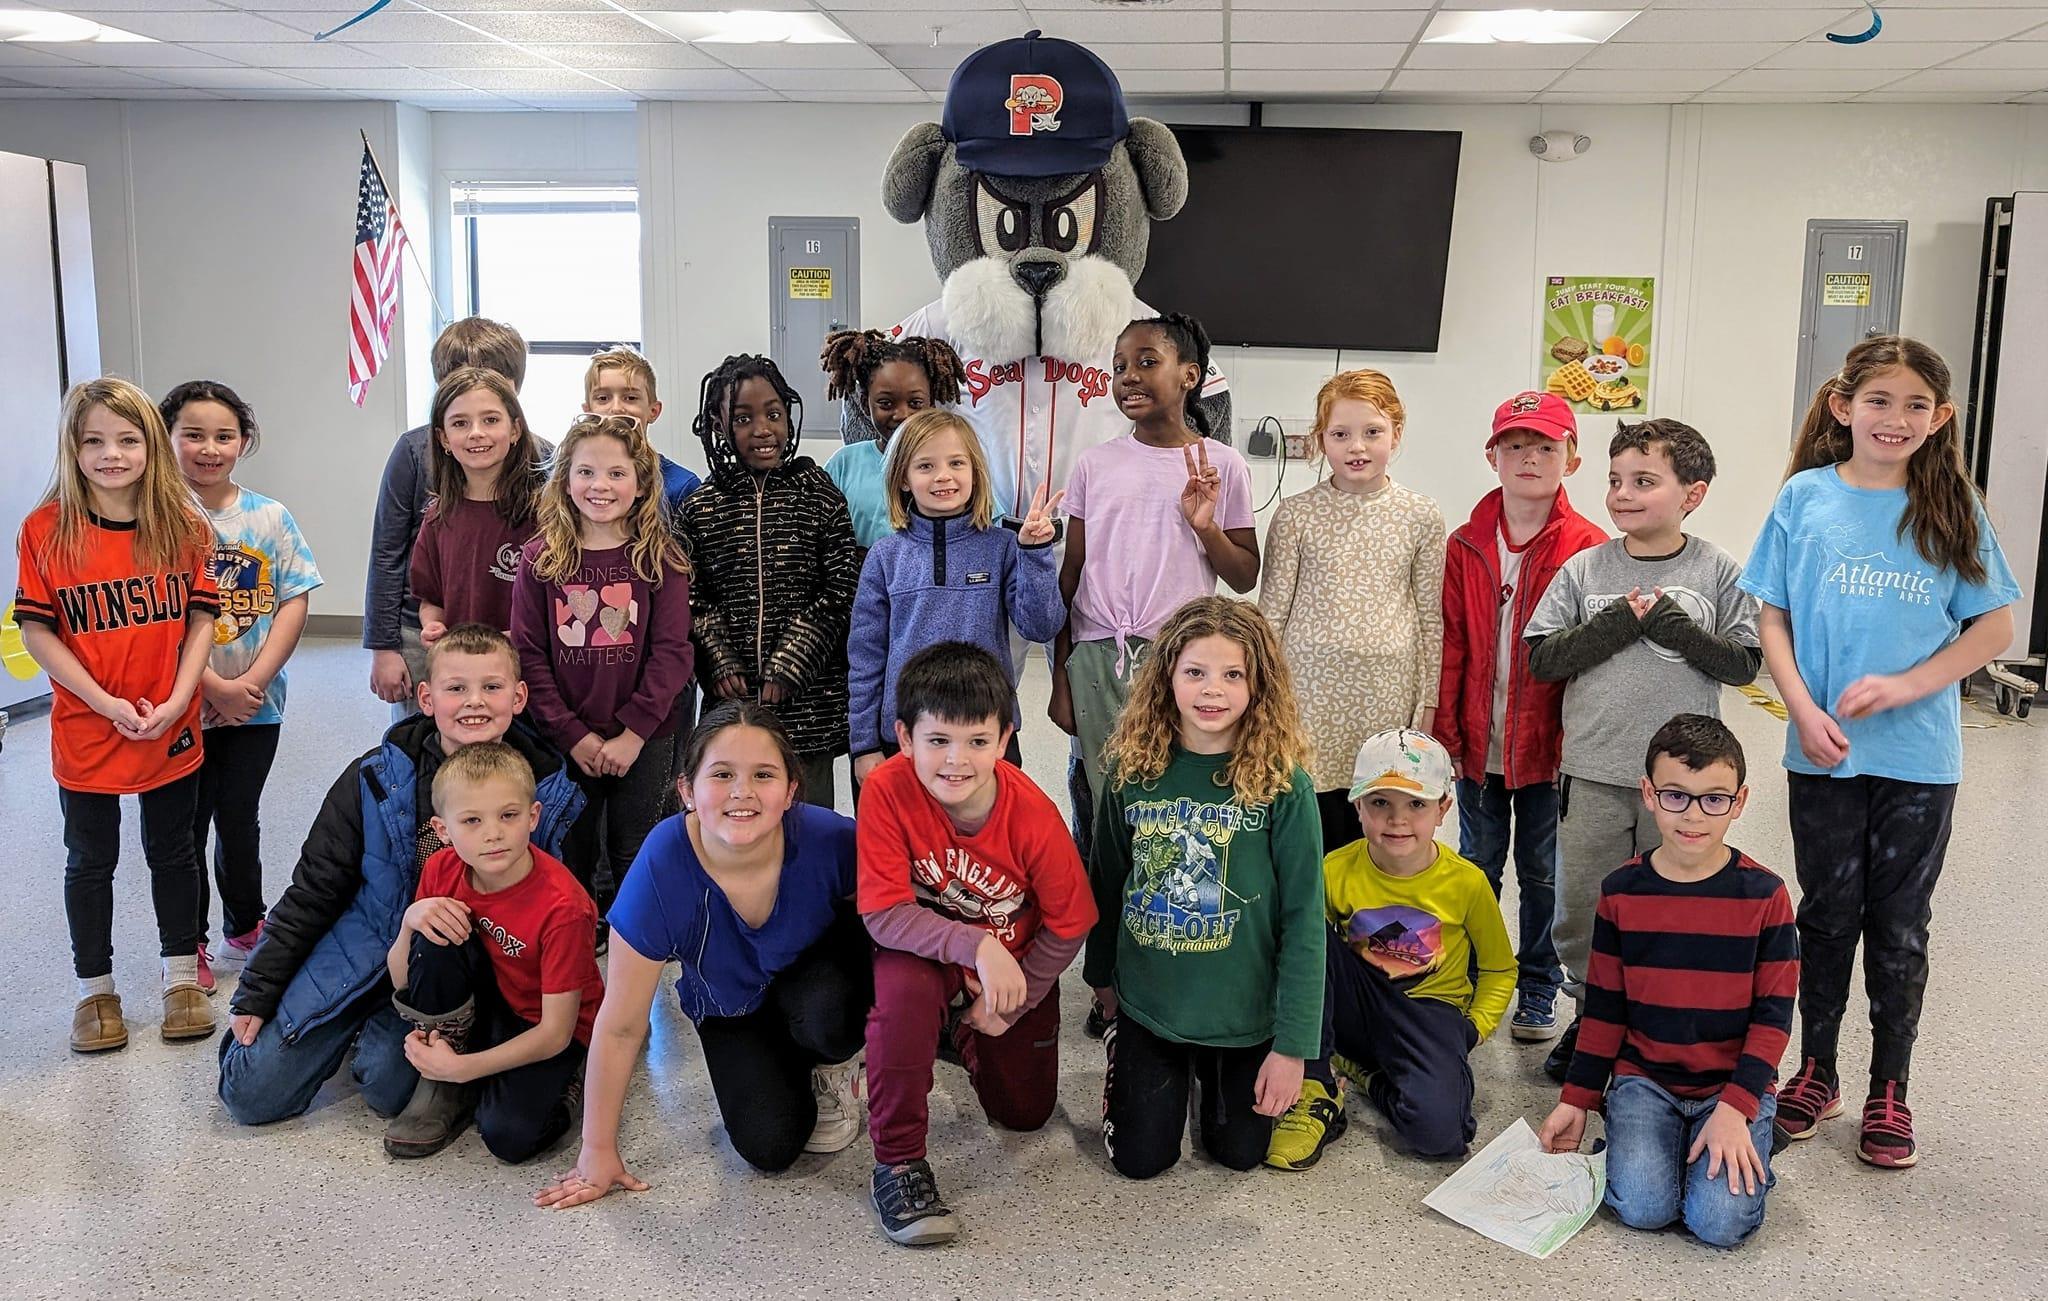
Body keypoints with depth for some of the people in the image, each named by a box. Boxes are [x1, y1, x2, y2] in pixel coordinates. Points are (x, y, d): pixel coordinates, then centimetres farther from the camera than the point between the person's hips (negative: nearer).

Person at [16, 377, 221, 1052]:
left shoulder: (183, 526, -3)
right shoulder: (45, 530, -8)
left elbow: (201, 619, -1)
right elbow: (37, 631, -8)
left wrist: (177, 700, -13)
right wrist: (108, 704, -16)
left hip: (173, 731, 1)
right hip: (84, 735, -1)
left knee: (173, 852, 15)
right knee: (90, 862, 13)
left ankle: (181, 976, 31)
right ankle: (95, 988, 29)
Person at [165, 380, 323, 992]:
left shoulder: (270, 518, 1)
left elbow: (294, 602, -2)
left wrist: (251, 681, -12)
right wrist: (212, 685, -16)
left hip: (255, 705, 2)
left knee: (239, 821, 13)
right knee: (184, 827, 8)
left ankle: (244, 931, 31)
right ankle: (187, 947, 23)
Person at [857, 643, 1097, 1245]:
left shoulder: (1034, 816, -27)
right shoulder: (887, 790, -29)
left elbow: (1069, 924, -12)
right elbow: (884, 913, -30)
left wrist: (1008, 1003, -12)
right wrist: (975, 947, -41)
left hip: (1017, 968, 2)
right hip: (925, 953, -2)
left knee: (1024, 1113, 8)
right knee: (904, 984, -37)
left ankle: (966, 1038, 41)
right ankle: (897, 1163, -18)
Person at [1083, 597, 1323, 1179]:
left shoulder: (1283, 784, -17)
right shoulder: (1134, 769, -9)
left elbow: (1303, 919, -14)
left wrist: (1292, 1044, -14)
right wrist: (1102, 976, 16)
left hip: (1245, 1013, -1)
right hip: (1147, 1001, 1)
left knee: (1239, 1151, 13)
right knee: (1141, 1159, 9)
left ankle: (1210, 1071, 43)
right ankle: (1122, 1045, 37)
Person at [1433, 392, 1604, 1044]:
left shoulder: (1587, 548, -7)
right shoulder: (1466, 545, 1)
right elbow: (1451, 644, 2)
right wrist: (1446, 732, -1)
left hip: (1547, 744, -2)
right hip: (1479, 743, 2)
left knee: (1542, 874, 11)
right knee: (1478, 867, 15)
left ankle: (1538, 991, 26)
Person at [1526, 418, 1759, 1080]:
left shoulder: (1718, 572, 0)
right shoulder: (1584, 568, 1)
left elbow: (1745, 663, -2)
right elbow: (1542, 657, -3)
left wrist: (1678, 628, -15)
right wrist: (1614, 626, -15)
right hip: (1593, 774, 1)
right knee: (1581, 906, 9)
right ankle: (1590, 1016, 28)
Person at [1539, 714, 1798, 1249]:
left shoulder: (1764, 895, -7)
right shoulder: (1622, 891, -2)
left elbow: (1772, 1017, -5)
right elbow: (1604, 1007, 6)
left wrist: (1735, 1108, -15)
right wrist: (1577, 1100, 4)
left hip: (1732, 1084, 0)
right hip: (1643, 1078, 1)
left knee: (1720, 1221, -20)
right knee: (1642, 1207, -21)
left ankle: (1739, 1138, 8)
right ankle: (1635, 1138, 8)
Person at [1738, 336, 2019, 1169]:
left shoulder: (1951, 510, -1)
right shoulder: (1807, 497, -2)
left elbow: (1994, 627, -1)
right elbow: (1772, 618, -1)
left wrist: (1904, 686, -15)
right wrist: (1804, 712, -12)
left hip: (1919, 756, 0)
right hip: (1824, 752, 0)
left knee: (1899, 927, 10)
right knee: (1828, 914, 13)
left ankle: (1889, 1094, 25)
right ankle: (1817, 1073, 29)